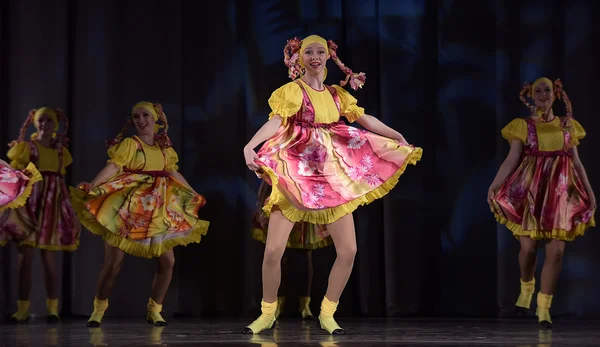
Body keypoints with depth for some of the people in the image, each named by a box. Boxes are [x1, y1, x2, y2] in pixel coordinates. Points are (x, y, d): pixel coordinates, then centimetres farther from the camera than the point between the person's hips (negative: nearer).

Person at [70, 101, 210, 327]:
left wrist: (195, 196, 30)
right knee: (113, 264, -5)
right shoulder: (130, 144, -6)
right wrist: (91, 188, -33)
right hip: (127, 210, -5)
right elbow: (112, 167, -19)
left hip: (157, 213, 5)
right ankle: (98, 310, 14)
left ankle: (154, 310, 16)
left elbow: (175, 174, 23)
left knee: (167, 262, 0)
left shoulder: (164, 148, 11)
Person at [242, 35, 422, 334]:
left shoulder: (337, 94, 13)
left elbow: (365, 119, 17)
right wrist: (250, 145, -34)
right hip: (295, 172, -4)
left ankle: (327, 313, 13)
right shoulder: (292, 91, -2)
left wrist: (401, 139, 18)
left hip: (333, 175, 4)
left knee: (348, 250, -2)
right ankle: (267, 313, 9)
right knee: (273, 250, -10)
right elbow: (275, 122, -17)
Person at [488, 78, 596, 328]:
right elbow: (512, 160, -2)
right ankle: (526, 288, 28)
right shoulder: (523, 126, 4)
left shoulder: (567, 125, 10)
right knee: (528, 247, -4)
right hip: (530, 189, -1)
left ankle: (544, 306, -1)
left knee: (556, 250, -7)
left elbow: (576, 162, 12)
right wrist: (494, 186, -13)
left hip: (560, 191, 2)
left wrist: (590, 192, 8)